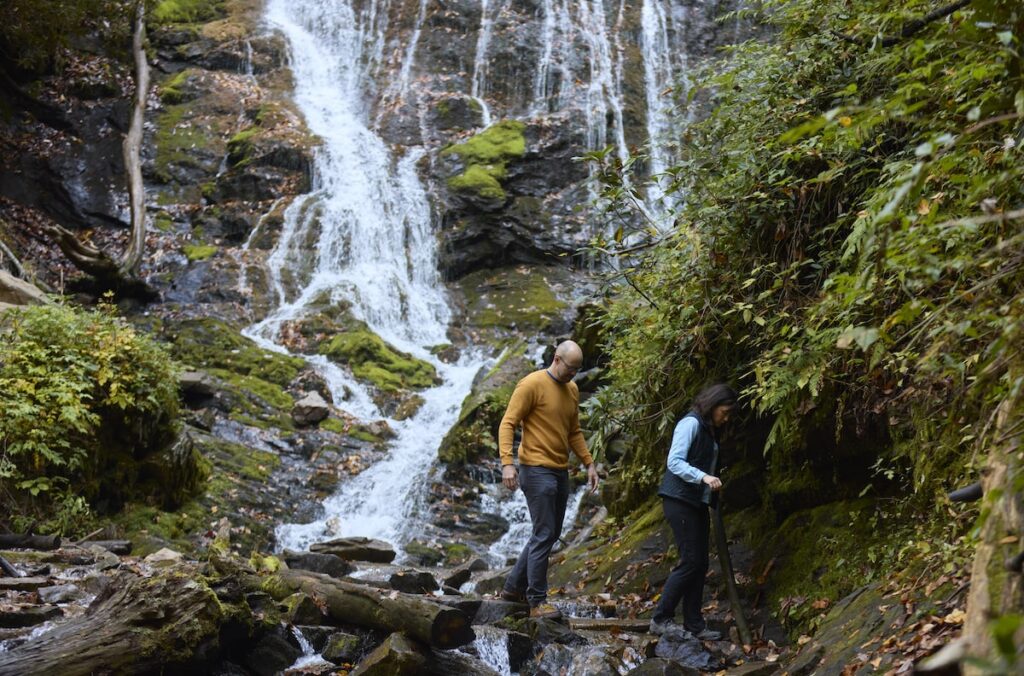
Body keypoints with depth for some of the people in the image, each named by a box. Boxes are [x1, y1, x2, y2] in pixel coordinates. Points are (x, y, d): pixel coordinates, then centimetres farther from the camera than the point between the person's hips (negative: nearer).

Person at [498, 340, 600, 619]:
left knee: (550, 535, 13)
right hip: (537, 471, -8)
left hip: (560, 472, 8)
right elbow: (508, 424, -14)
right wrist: (507, 463, -24)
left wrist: (589, 463, 14)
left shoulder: (572, 390, 12)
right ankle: (537, 601, 0)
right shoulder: (532, 384, -11)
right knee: (543, 535, -8)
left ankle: (514, 587, 25)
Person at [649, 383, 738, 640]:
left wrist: (712, 501, 16)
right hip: (680, 500, -9)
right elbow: (674, 461, -18)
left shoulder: (710, 431, 18)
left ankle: (694, 624, 12)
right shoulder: (691, 423, -10)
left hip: (698, 503, 9)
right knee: (690, 561, -10)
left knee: (700, 564, 7)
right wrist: (703, 477, -29)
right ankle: (661, 619, -3)